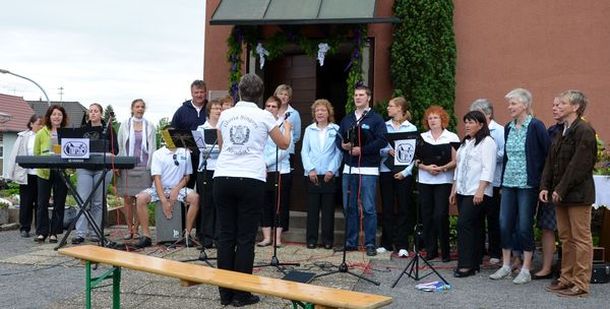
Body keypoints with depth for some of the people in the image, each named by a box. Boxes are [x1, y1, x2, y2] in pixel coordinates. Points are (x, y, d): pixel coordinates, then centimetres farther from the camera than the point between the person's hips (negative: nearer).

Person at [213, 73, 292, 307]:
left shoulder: (225, 115, 9)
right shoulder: (263, 116, 0)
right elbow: (284, 144, 11)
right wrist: (287, 128, 30)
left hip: (223, 178, 3)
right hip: (251, 180, -3)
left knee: (226, 235, 8)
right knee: (246, 238, 2)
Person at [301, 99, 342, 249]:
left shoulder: (336, 130, 3)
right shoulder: (309, 130, 9)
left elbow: (339, 152, -1)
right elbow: (304, 151, 5)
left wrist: (331, 170, -10)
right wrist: (310, 169, -6)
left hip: (329, 175, -1)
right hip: (312, 175, 1)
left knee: (328, 209, 3)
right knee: (312, 208, 4)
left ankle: (328, 240, 11)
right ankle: (311, 239, 10)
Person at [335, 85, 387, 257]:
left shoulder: (376, 119, 0)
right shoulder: (347, 119, 17)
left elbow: (382, 141, -10)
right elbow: (338, 139, 16)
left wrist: (361, 150, -15)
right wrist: (343, 145, -7)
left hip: (368, 170, -5)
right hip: (349, 168, 5)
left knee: (368, 208, -4)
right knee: (349, 207, 8)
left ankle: (370, 244, 2)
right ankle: (351, 242, 16)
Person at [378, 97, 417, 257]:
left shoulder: (411, 128, 2)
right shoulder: (384, 126, 8)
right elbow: (378, 148, 5)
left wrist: (405, 171, -11)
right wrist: (388, 151, -15)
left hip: (403, 173, -2)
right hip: (386, 171, 2)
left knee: (403, 208, 0)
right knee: (387, 208, 6)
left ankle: (402, 245, 5)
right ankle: (386, 243, 15)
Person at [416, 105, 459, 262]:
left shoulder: (451, 137, 3)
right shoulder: (421, 137, 11)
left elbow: (455, 161, -2)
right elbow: (415, 160, 6)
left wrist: (442, 168, -17)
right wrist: (426, 167, -12)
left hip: (443, 181, -3)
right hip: (424, 181, 3)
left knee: (440, 215, -9)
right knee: (427, 215, 3)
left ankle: (445, 251, 4)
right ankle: (430, 250, 14)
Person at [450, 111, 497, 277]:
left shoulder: (487, 142, -6)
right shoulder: (465, 143, 19)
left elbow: (488, 169, -14)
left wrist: (480, 190, -22)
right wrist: (454, 190, 18)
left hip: (477, 192, -8)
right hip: (462, 191, 8)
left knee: (464, 224, -14)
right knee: (472, 227, 9)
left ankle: (466, 264, -11)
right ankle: (474, 263, 13)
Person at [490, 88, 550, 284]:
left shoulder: (536, 126, -9)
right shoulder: (508, 128, 11)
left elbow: (548, 153, -9)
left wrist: (540, 177, -7)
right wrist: (504, 177, 14)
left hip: (527, 183, -6)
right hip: (508, 182, 6)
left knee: (524, 226, -1)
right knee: (504, 224, 6)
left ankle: (526, 269, 10)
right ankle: (506, 266, 18)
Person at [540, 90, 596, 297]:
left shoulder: (584, 131, -12)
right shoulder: (560, 133, 15)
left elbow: (579, 165, -18)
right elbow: (551, 162, 14)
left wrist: (561, 189, -18)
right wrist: (545, 186, 3)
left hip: (578, 194, -8)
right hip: (561, 194, 9)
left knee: (581, 239, -1)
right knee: (565, 238, 13)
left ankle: (581, 284, 4)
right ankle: (567, 279, 22)